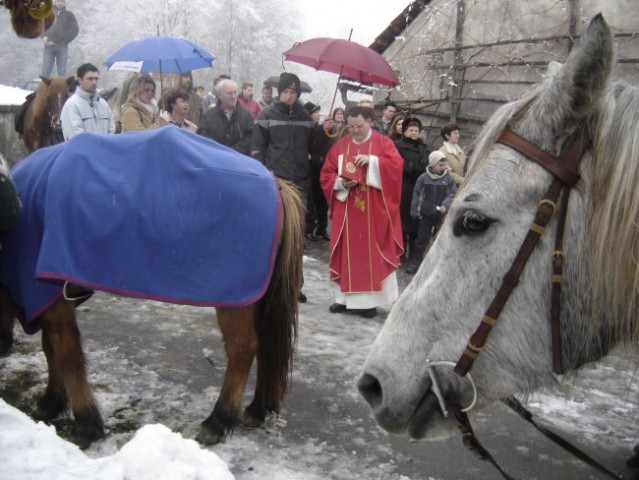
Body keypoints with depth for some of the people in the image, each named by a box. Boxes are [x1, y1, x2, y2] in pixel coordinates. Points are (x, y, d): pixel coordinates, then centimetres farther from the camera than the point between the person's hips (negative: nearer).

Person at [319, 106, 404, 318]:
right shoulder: (339, 146, 8)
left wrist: (371, 160, -22)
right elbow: (326, 175, 7)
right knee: (347, 253, 6)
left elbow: (396, 164, -13)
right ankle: (345, 298, 15)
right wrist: (341, 183, -12)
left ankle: (369, 300, 6)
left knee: (372, 252, 0)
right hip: (346, 211, 3)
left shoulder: (383, 143, 1)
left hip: (374, 212, -3)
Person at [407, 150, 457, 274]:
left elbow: (453, 194, -2)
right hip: (426, 214, 0)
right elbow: (417, 195, 1)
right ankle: (415, 262, 11)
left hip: (442, 215, 0)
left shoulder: (448, 178, -4)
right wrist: (415, 211, 1)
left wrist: (445, 205, -18)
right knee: (422, 238, 4)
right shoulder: (423, 178, -4)